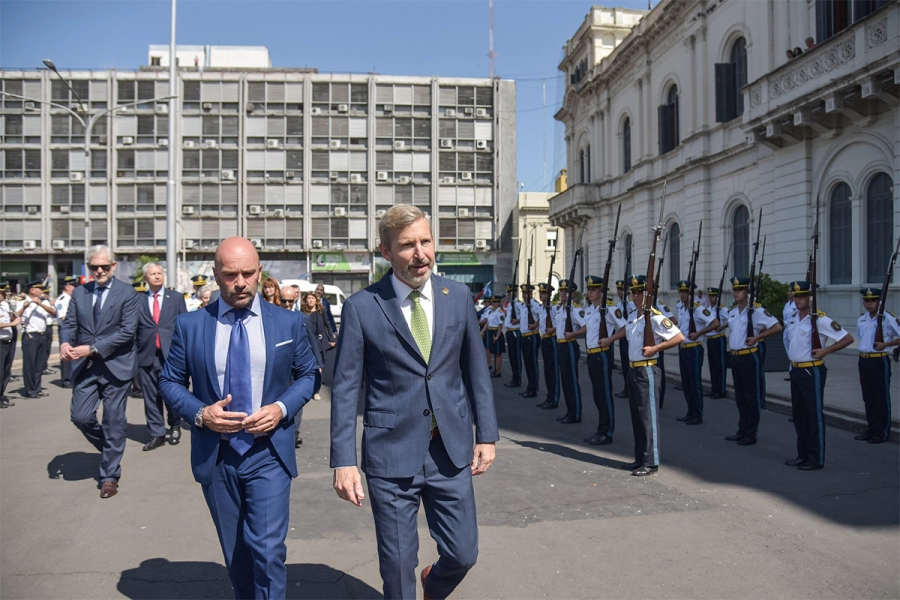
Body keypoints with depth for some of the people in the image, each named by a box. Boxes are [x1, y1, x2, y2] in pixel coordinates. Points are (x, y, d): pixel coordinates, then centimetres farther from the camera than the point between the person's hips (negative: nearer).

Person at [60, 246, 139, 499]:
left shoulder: (127, 293, -6)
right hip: (84, 366, 4)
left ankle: (109, 476, 15)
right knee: (81, 417, -1)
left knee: (114, 421, 3)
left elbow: (128, 331, -14)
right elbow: (69, 323, 4)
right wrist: (65, 342, -19)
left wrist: (93, 348, -21)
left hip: (116, 365, -4)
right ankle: (110, 449, 29)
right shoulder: (79, 293, 8)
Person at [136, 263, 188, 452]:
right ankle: (157, 434, 16)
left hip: (171, 354, -1)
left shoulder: (176, 298, 6)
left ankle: (175, 427, 28)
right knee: (151, 397, 6)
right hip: (146, 356, 1)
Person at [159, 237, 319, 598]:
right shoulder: (189, 325, -3)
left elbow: (308, 375, 6)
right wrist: (200, 413, -15)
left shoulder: (288, 322, -3)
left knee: (268, 550, -9)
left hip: (268, 453, -1)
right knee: (235, 553, 17)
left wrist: (282, 408, -13)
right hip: (215, 456, 2)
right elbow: (169, 381, 4)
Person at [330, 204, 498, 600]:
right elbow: (345, 388, -5)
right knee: (397, 567, 9)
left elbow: (475, 370, 8)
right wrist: (343, 461, -9)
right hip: (391, 452, -2)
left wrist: (486, 434, 6)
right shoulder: (361, 307, -7)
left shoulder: (458, 296, 2)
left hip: (451, 450, 3)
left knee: (462, 554, 11)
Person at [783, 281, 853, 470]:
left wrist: (825, 351, -17)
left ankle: (816, 459, 7)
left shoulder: (820, 320, -15)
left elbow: (848, 338, -16)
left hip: (812, 372, -8)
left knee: (814, 416, 0)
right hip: (795, 371, 8)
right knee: (798, 414, 14)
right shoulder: (793, 318, 8)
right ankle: (802, 455, 25)